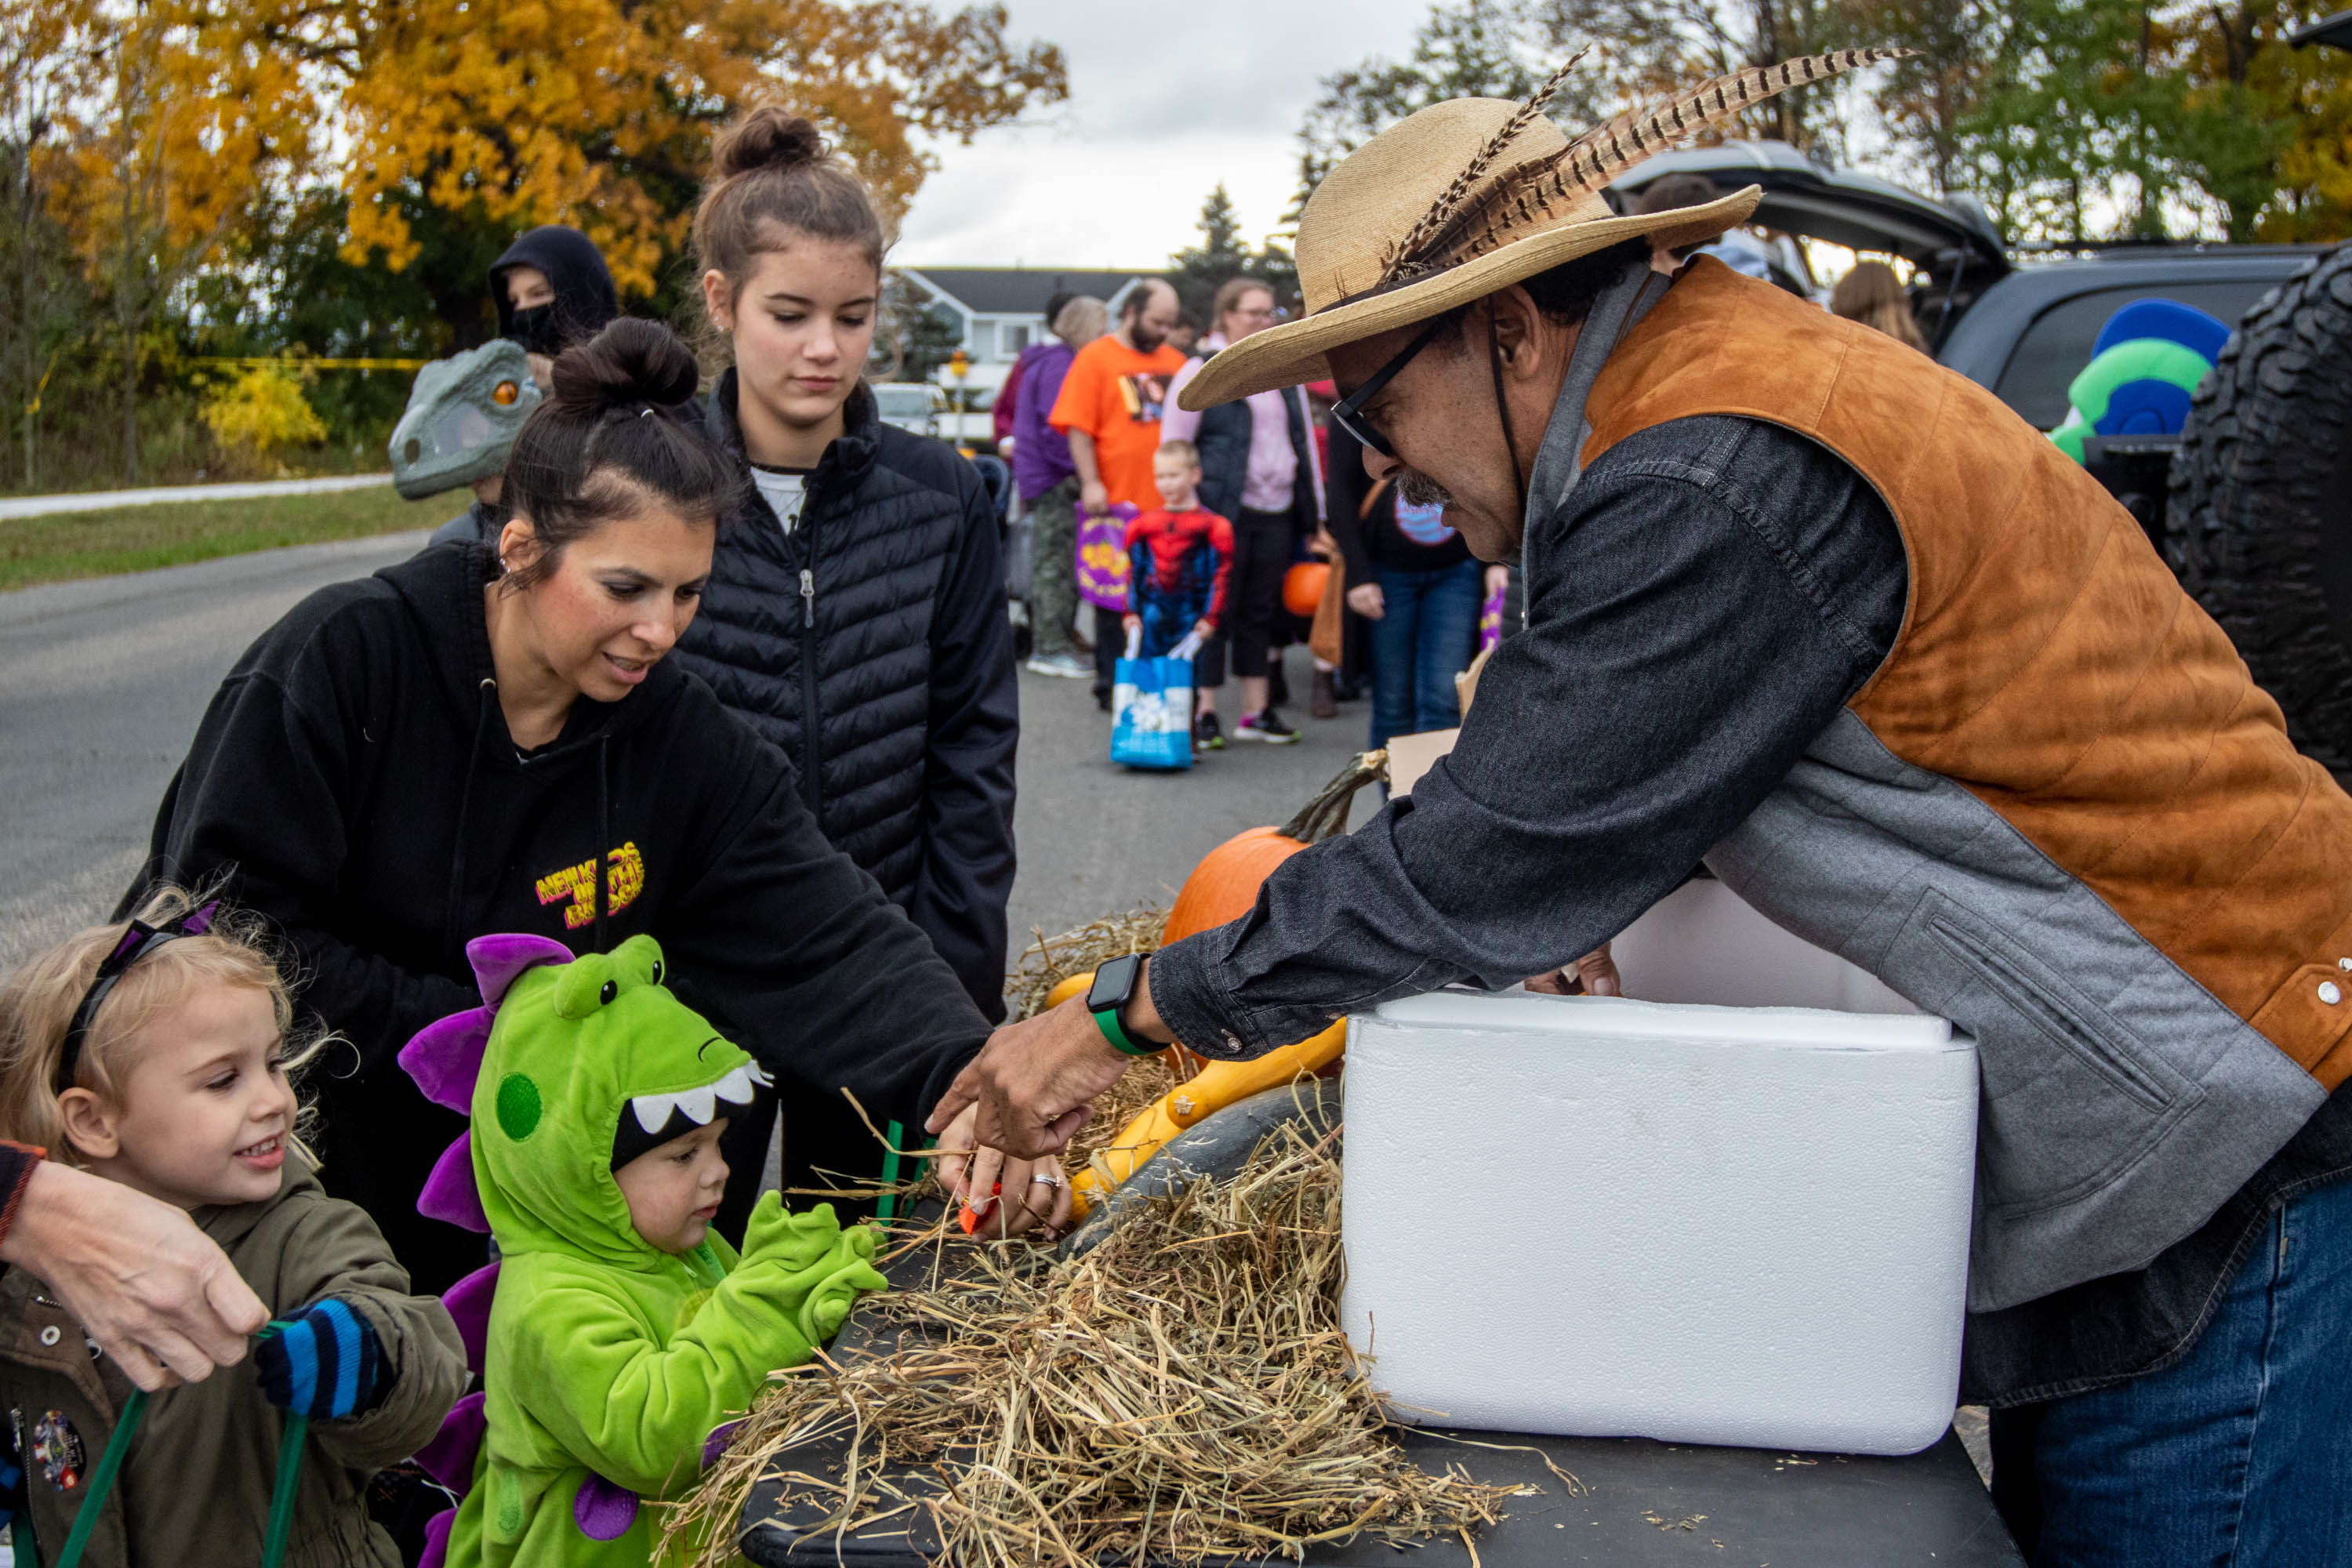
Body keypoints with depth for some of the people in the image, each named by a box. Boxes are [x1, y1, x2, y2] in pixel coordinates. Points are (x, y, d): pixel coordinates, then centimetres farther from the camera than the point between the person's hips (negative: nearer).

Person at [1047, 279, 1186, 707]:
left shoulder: (1175, 361, 13)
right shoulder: (1096, 358, -3)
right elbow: (1077, 427, -8)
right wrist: (1090, 483, -16)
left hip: (1169, 506, 5)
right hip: (1118, 503, -5)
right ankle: (1110, 686, 12)